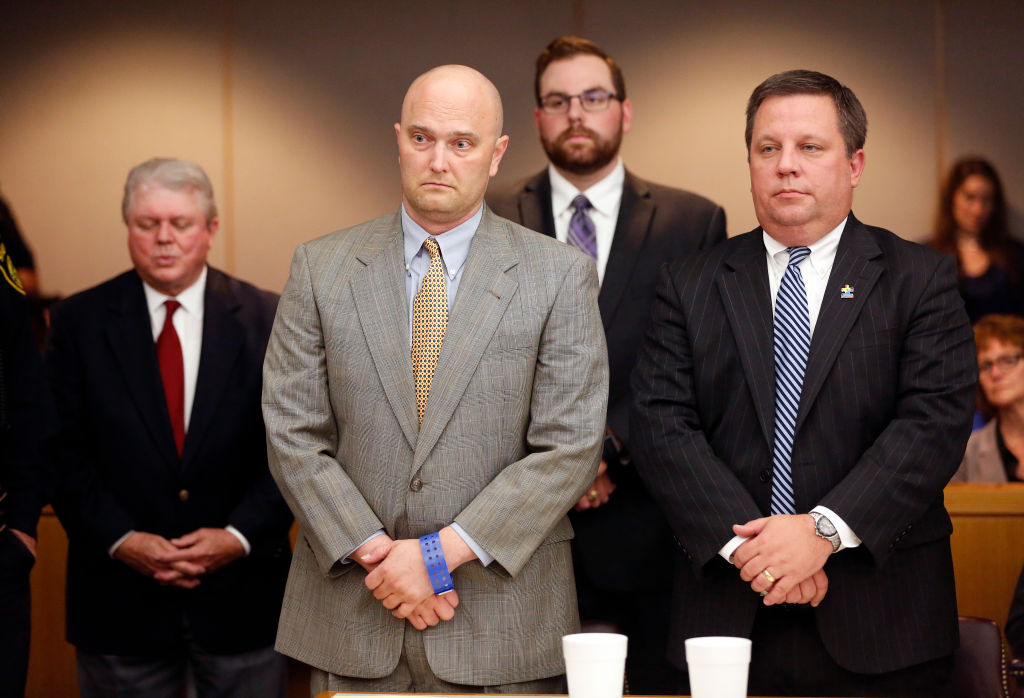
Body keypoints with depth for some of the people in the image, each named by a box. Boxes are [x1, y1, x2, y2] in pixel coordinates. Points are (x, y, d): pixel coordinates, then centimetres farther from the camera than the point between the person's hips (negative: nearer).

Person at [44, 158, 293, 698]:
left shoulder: (268, 320, 1)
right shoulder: (79, 322, 2)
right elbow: (64, 450, -1)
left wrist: (239, 535, -11)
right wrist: (120, 540, -12)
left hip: (241, 592, 0)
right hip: (120, 595, 0)